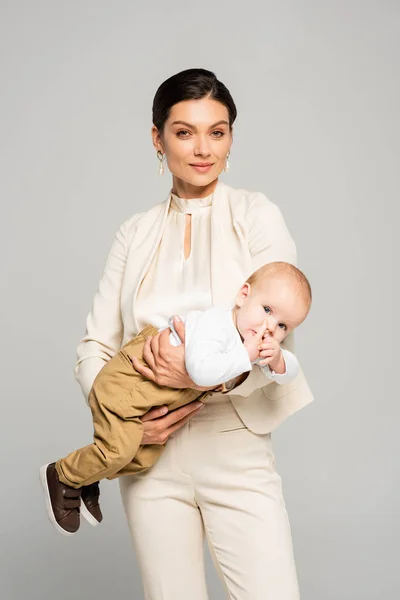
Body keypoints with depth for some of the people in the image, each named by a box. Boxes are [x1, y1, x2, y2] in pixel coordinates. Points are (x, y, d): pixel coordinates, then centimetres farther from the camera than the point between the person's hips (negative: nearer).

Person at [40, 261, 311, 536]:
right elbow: (201, 370, -46)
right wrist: (245, 356, -38)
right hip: (126, 381, -9)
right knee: (118, 449, -16)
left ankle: (87, 478, 31)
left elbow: (289, 372, -2)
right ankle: (61, 476, 10)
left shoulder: (260, 343, -3)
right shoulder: (215, 323, -32)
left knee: (147, 456, 12)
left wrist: (277, 359, -24)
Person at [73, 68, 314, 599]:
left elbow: (278, 344, -6)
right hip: (153, 454, 2)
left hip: (237, 453, -2)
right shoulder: (136, 234, 7)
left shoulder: (257, 216, -1)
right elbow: (94, 346, 6)